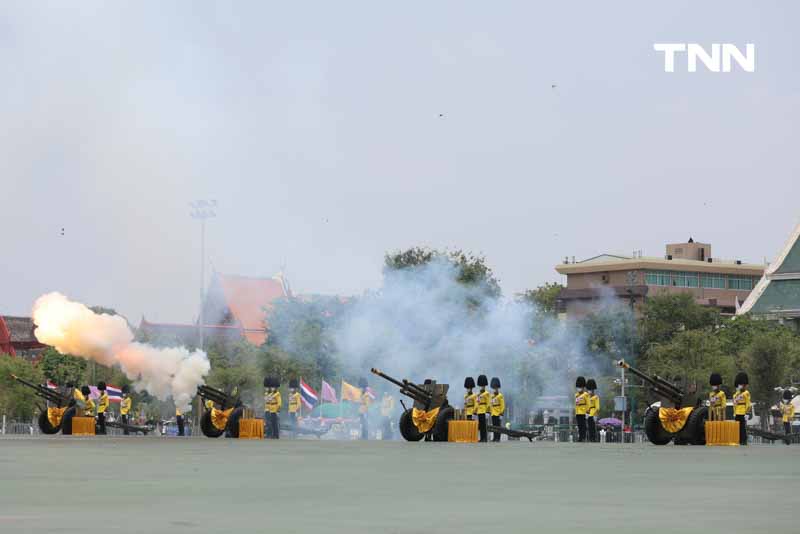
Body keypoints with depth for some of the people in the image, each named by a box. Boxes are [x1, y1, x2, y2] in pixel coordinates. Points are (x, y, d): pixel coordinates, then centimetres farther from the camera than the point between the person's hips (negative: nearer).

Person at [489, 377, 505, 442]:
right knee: (494, 425, 7)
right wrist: (490, 410, 13)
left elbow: (502, 404, -7)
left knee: (498, 426, -7)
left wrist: (502, 412, -13)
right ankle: (494, 438, 11)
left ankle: (498, 438, -7)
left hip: (498, 413, -6)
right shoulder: (492, 396, 14)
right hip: (493, 413, 6)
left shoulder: (500, 396, -4)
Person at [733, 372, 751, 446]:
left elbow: (748, 404, -7)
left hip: (743, 414, -7)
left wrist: (747, 413, -14)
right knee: (738, 427, 6)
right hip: (737, 414, 7)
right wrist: (734, 413, 16)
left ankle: (744, 441, -6)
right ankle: (739, 440, 9)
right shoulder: (736, 394, 18)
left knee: (743, 427, -7)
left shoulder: (746, 393, -2)